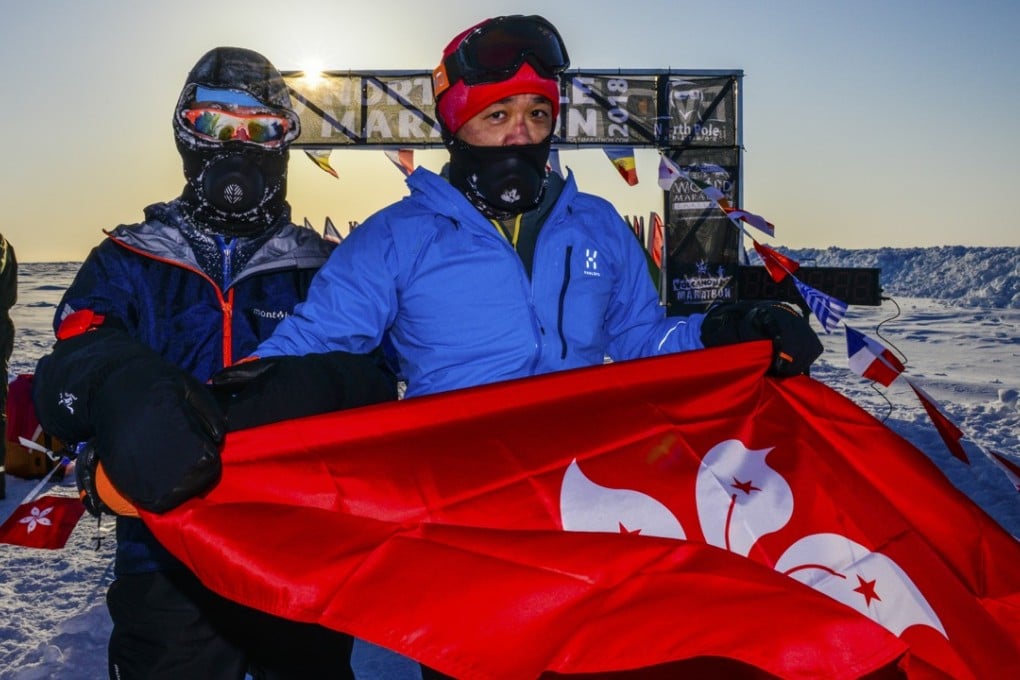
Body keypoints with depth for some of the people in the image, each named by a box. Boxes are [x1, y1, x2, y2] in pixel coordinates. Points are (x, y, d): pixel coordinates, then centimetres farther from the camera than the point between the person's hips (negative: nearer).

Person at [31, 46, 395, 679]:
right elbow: (67, 373, -11)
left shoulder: (322, 269, 6)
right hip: (167, 573, 0)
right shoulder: (128, 264, 5)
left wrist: (310, 388, -32)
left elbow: (374, 377, -9)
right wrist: (124, 392, -35)